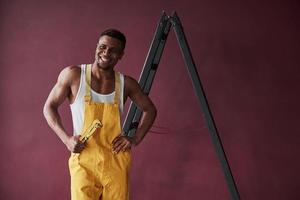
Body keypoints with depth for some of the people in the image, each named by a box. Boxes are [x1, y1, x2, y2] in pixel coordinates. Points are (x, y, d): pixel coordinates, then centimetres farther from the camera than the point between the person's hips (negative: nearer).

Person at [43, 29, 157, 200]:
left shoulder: (126, 83, 1)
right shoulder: (73, 75, -4)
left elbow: (150, 110, 15)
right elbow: (49, 107, 5)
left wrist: (135, 139, 3)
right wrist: (66, 138, -8)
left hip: (117, 162, 2)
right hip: (84, 161, -2)